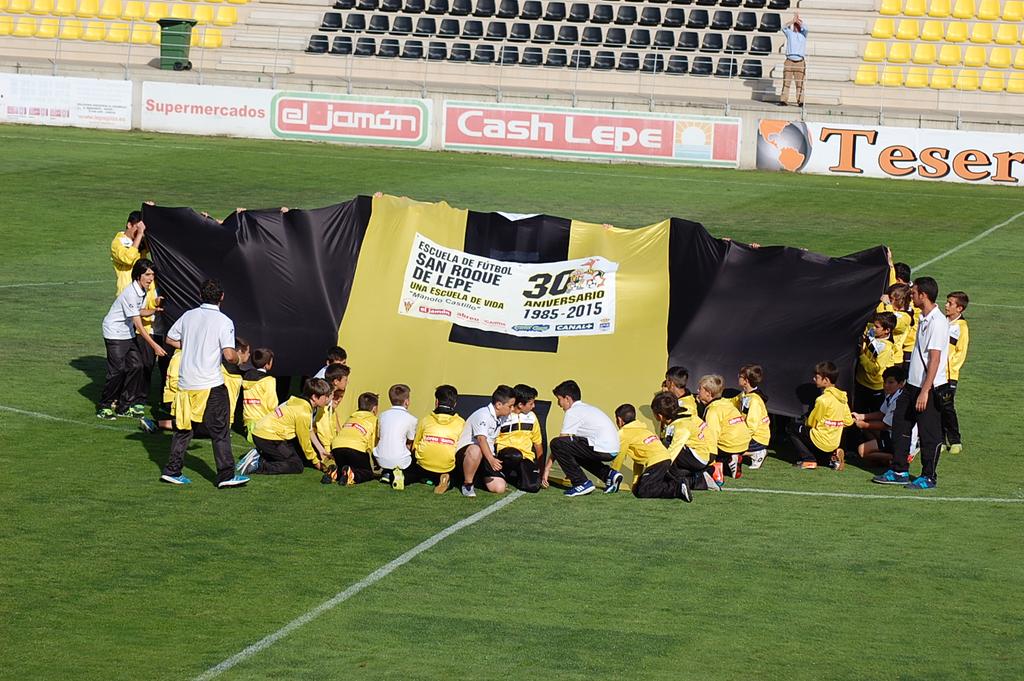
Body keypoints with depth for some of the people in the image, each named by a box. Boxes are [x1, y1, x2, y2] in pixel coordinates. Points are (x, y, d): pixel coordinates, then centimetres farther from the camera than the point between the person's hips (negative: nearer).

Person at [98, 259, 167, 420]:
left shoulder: (142, 291, 0)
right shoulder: (130, 293, -27)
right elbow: (139, 325, -26)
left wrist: (155, 309, -3)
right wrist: (154, 346, -27)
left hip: (128, 333, 8)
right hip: (115, 333, -8)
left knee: (136, 366, 2)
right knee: (118, 370, -10)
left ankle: (125, 406, 11)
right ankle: (104, 406, 5)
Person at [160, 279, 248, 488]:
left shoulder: (188, 316, 5)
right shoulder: (224, 322, -11)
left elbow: (170, 339, 15)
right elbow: (229, 355, -18)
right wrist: (237, 357, 4)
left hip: (185, 383, 5)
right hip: (211, 385, -5)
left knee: (183, 428, 15)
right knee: (220, 431, 3)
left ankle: (172, 471, 16)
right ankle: (226, 475, 3)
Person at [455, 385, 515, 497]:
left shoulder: (501, 418, 11)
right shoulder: (483, 415, -17)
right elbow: (481, 439, -30)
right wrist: (491, 459, -41)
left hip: (488, 456, 8)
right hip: (464, 451, -8)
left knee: (499, 488, -13)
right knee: (475, 450, -45)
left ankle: (479, 476, 19)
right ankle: (467, 484, -23)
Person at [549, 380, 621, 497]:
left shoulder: (572, 412, -3)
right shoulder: (587, 408, 25)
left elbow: (560, 442, -4)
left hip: (602, 450, -10)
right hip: (613, 451, 10)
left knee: (557, 444, -10)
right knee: (577, 452, 34)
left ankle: (582, 483, -6)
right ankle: (609, 475, 18)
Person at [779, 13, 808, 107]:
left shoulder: (803, 34, 15)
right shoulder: (790, 33, 16)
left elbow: (805, 28, 0)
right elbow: (784, 28, 2)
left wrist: (798, 20, 8)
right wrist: (793, 20, 3)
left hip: (800, 61, -1)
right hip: (789, 61, 1)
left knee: (800, 84, -4)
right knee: (786, 82, -4)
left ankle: (800, 102, -7)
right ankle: (783, 100, -7)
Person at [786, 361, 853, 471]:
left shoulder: (823, 400, -19)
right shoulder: (842, 398, 3)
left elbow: (811, 423, -9)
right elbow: (848, 421, 8)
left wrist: (806, 421, 13)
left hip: (821, 442, -7)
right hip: (835, 443, 7)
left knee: (792, 427, 7)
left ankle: (809, 460, -2)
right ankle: (833, 456, 10)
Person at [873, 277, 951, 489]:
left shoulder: (937, 322, -19)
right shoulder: (923, 319, 12)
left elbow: (935, 359, -22)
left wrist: (925, 391, -23)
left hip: (930, 388, -10)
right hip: (913, 384, 10)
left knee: (929, 433, 1)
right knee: (900, 425, 13)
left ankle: (929, 477, 11)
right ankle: (899, 472, 22)